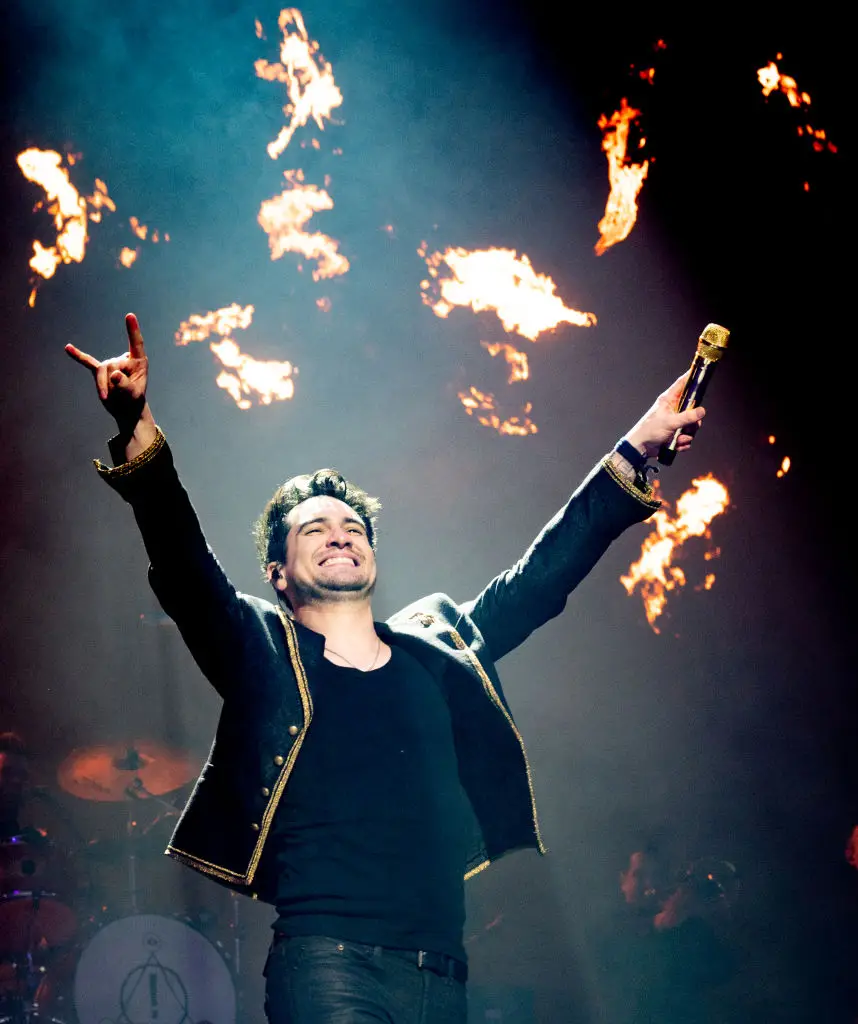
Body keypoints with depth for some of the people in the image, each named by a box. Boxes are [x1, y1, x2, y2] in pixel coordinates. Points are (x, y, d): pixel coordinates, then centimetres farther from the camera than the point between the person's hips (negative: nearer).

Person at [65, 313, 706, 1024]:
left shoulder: (439, 643, 19)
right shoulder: (264, 652, 8)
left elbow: (540, 575, 21)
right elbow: (183, 564, -6)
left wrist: (635, 451, 18)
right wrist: (137, 427, -21)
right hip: (325, 961, -4)